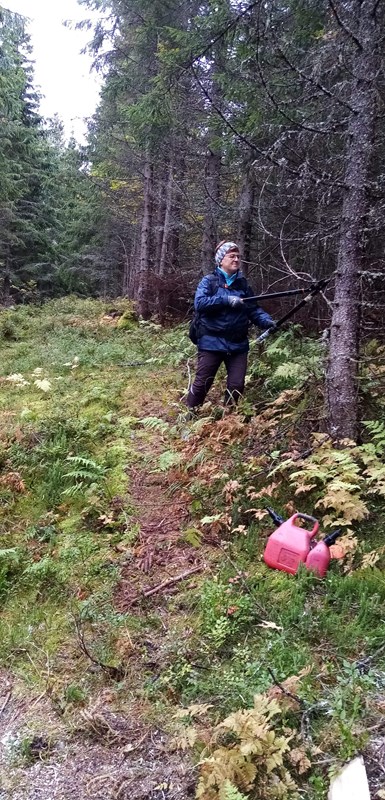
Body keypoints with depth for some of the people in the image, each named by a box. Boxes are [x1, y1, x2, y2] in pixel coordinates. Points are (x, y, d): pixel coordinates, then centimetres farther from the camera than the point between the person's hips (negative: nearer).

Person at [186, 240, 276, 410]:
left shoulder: (242, 283, 10)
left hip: (238, 344, 4)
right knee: (202, 383, 1)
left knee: (236, 385, 4)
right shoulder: (209, 281, -2)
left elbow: (253, 309, 9)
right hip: (212, 342, -4)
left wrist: (267, 321, -10)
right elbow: (199, 303, -17)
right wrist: (226, 299, -22)